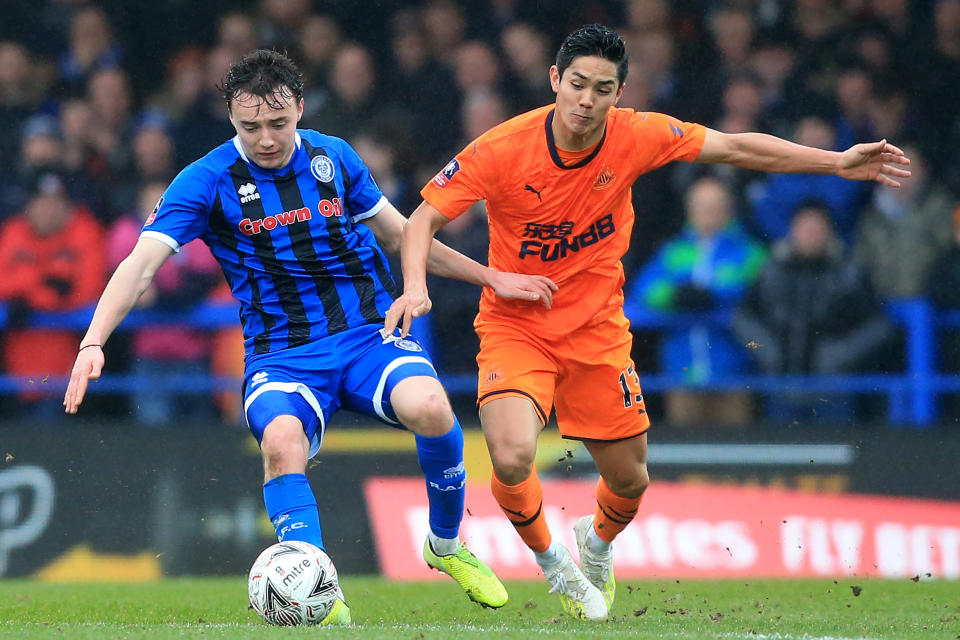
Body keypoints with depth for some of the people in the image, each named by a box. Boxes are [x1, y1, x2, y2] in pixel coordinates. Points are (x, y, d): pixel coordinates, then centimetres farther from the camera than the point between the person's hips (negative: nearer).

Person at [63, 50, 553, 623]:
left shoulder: (333, 158, 5)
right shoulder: (207, 182, -6)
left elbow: (398, 234, 19)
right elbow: (141, 265, -15)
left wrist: (490, 278, 19)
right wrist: (94, 343, -30)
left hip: (370, 334, 2)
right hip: (282, 355, -2)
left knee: (430, 408, -29)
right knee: (282, 442, -35)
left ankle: (446, 547, -1)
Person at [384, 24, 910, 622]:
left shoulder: (637, 136, -13)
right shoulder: (503, 148, -21)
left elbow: (738, 148, -1)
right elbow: (425, 218, -14)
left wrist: (839, 163, -2)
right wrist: (415, 286, -33)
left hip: (597, 328, 3)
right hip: (515, 323, -3)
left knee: (629, 479, 9)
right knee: (512, 458, -25)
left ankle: (598, 543, 47)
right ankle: (552, 562, 7)